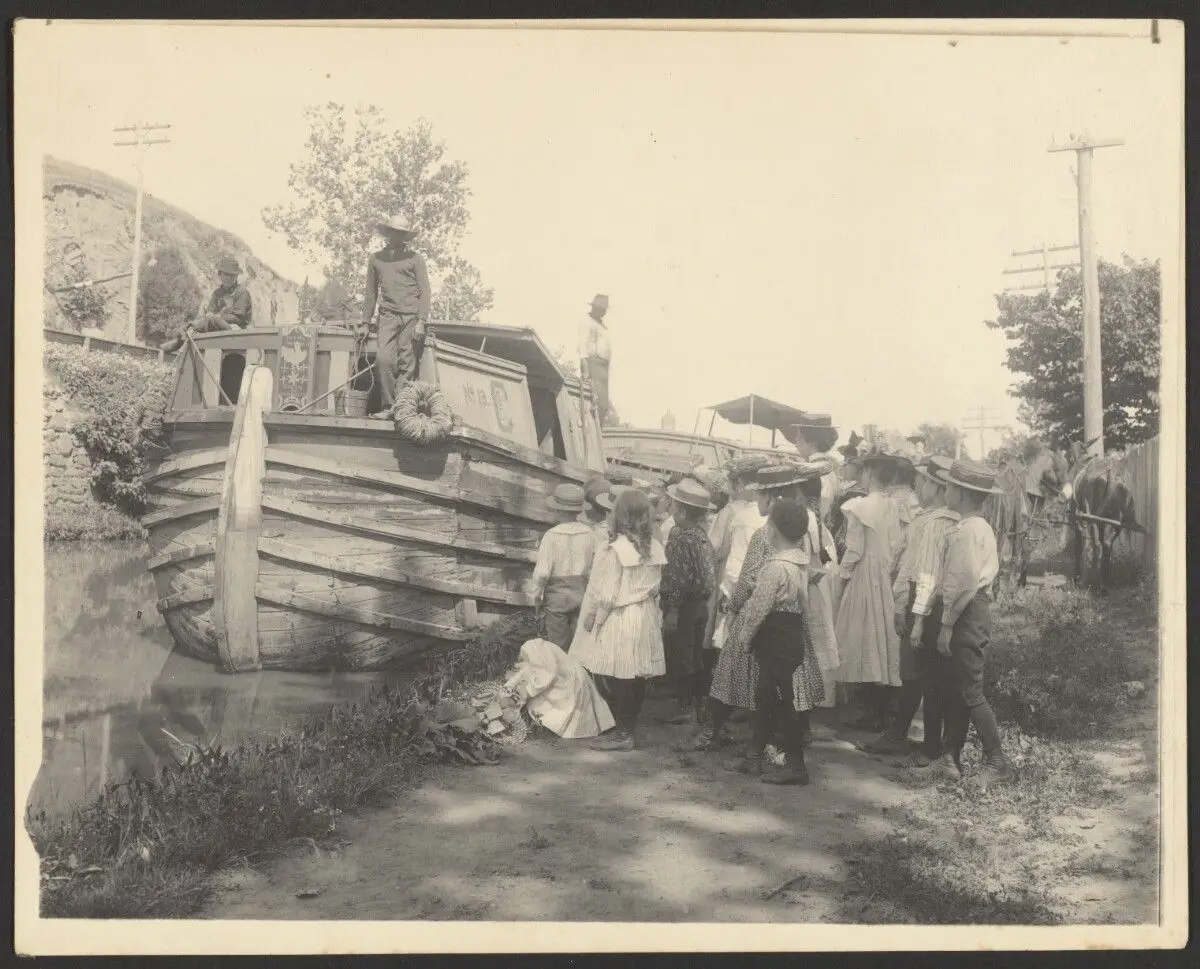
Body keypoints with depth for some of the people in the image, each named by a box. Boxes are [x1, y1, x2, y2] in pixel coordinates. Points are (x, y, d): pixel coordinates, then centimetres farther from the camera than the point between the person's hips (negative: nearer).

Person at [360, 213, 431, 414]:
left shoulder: (415, 258, 8)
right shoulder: (376, 259, 17)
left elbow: (424, 291, 3)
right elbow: (371, 293, 21)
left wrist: (421, 321, -8)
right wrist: (365, 323, 17)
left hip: (411, 316, -2)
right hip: (388, 316, 2)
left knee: (407, 364, -7)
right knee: (383, 358, -15)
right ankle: (389, 406, -9)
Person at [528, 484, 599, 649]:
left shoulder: (552, 535, -19)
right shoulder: (590, 533, -9)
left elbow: (542, 571, -17)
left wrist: (536, 593, -3)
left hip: (557, 594, -3)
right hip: (582, 592, 3)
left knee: (558, 644, 11)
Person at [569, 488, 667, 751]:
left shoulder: (614, 550, -17)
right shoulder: (655, 548, -1)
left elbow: (604, 594, -13)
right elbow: (655, 587, 4)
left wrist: (590, 620, -1)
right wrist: (650, 613, 15)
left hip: (617, 621, -7)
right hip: (645, 619, 7)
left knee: (612, 679, 2)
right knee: (636, 678, 12)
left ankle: (623, 733, 5)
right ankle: (629, 729, 22)